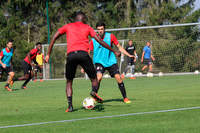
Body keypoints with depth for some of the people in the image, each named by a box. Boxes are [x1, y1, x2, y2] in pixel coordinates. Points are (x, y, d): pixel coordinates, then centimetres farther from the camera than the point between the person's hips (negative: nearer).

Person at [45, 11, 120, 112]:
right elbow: (100, 41, 18)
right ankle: (94, 90, -23)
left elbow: (54, 38, 15)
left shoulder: (67, 26, 23)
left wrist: (48, 54, 17)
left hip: (70, 55, 1)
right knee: (94, 78, 10)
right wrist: (114, 52, 24)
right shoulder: (87, 27, 21)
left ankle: (70, 105, -4)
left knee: (69, 82, 14)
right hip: (83, 53, -1)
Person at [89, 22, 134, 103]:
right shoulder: (93, 40, -5)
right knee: (99, 77, -26)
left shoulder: (110, 36, -5)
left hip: (111, 61, 1)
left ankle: (125, 98, 5)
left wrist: (129, 55, -5)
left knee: (118, 78, -9)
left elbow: (119, 47, 3)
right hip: (99, 62, -1)